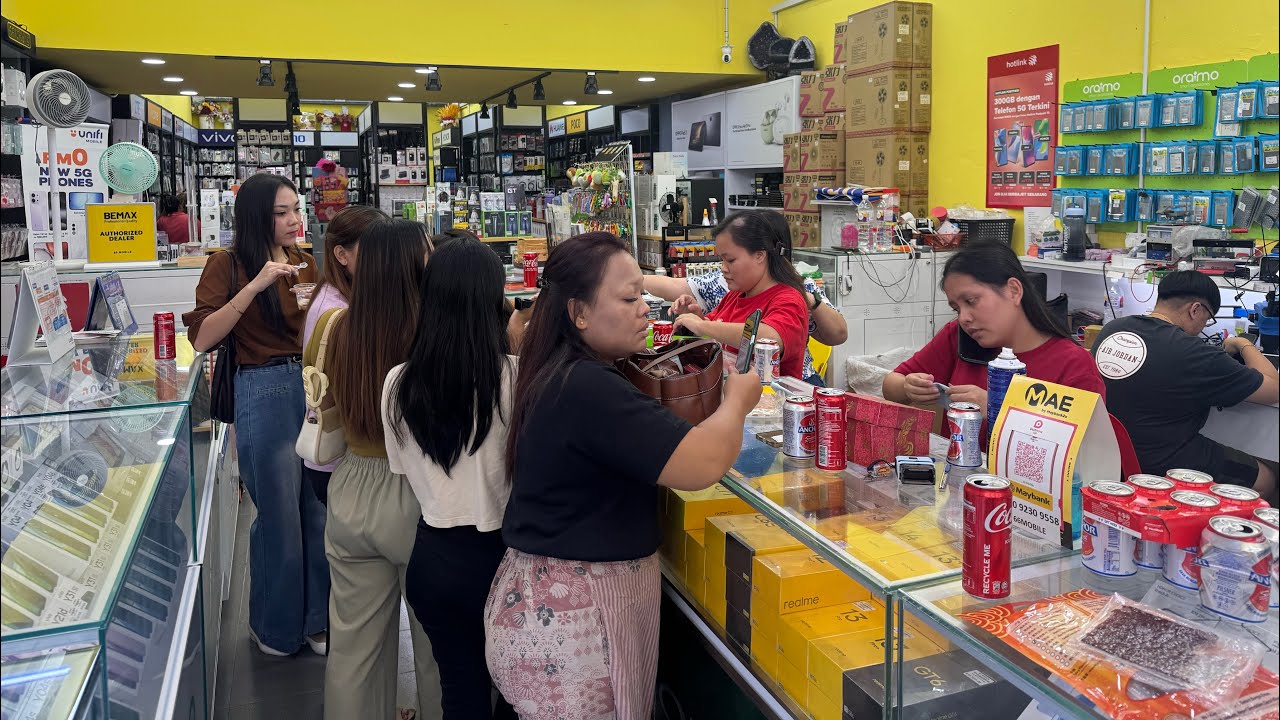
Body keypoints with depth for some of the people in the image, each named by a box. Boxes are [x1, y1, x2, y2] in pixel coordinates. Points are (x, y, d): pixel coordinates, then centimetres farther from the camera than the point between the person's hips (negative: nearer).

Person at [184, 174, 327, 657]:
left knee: (321, 510, 7)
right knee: (279, 513, 4)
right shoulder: (229, 264, -2)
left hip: (316, 386, 5)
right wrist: (255, 285, -19)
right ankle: (274, 625, 26)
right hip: (264, 393, -4)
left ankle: (318, 618, 25)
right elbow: (201, 338, -13)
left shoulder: (305, 263, 12)